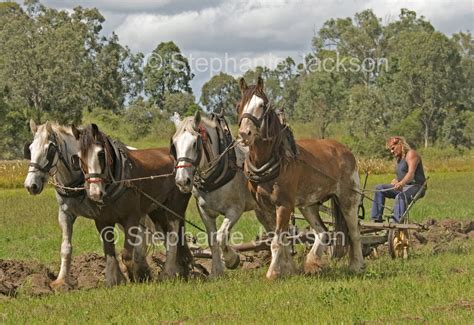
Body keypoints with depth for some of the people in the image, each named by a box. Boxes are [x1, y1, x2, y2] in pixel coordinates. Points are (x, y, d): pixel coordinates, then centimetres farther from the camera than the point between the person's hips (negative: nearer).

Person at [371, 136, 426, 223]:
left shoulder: (411, 154, -9)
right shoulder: (399, 158, 20)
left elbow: (411, 173, -24)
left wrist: (402, 183, -42)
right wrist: (396, 180, 0)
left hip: (416, 186, -9)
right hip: (404, 187, 9)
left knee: (400, 196, -38)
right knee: (379, 188, 1)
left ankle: (397, 222, -56)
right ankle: (376, 218, -6)